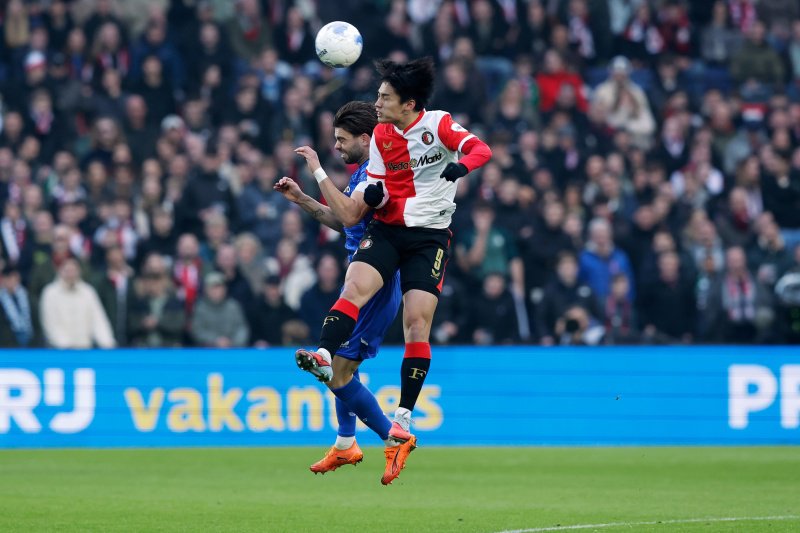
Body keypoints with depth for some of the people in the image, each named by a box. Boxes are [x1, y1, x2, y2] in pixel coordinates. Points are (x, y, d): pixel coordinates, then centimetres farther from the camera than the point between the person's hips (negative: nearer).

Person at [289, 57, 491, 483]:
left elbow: (481, 149, -19)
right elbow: (375, 186, 11)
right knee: (355, 286, -23)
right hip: (386, 228, 4)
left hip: (430, 234, -4)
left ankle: (403, 418, -6)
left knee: (417, 320, -10)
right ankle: (324, 356, -39)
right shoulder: (380, 134, 8)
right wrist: (373, 193, -14)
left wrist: (460, 165, -42)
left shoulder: (438, 125, -6)